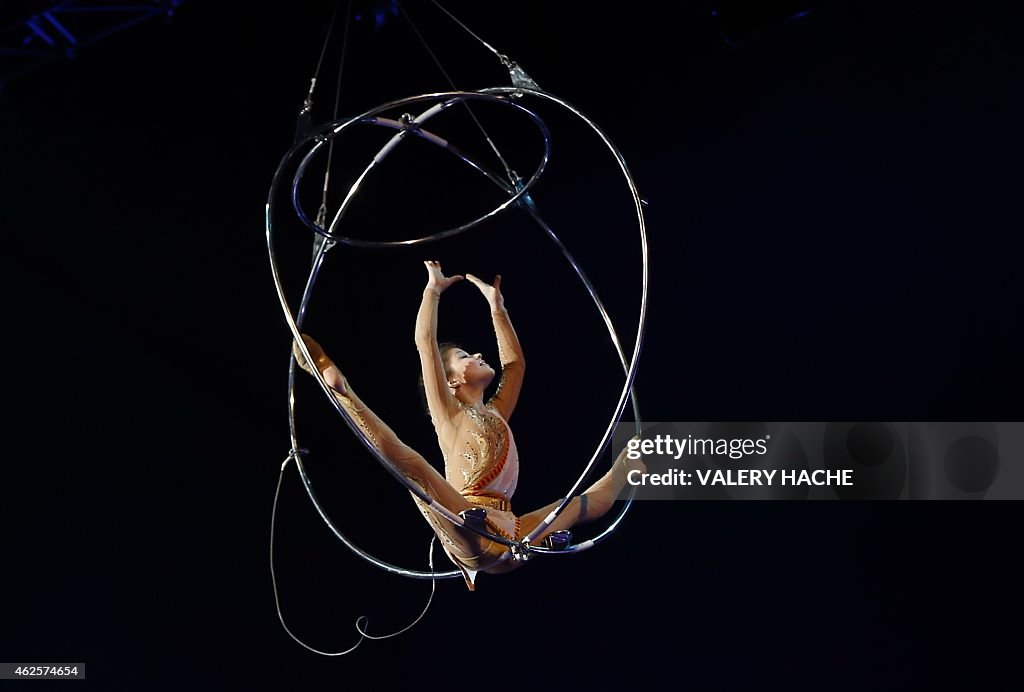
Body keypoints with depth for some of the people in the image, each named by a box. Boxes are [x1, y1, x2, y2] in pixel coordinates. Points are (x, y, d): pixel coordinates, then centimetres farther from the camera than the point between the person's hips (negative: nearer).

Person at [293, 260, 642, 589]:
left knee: (591, 501, 18)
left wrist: (496, 303, 38)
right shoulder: (448, 413, 11)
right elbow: (425, 341, 3)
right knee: (409, 463, -32)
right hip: (470, 533, -7)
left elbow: (515, 362, 36)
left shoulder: (495, 415, 28)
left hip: (509, 539, 7)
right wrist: (433, 288, 12)